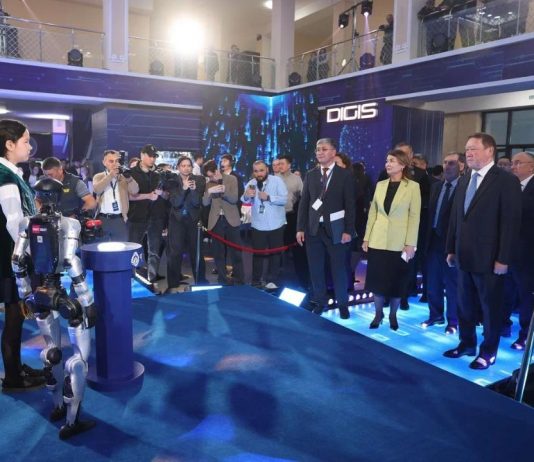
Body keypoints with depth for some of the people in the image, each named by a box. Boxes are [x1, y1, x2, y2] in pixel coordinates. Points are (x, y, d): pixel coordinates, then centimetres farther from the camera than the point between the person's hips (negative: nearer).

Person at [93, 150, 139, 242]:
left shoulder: (124, 177, 8)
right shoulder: (98, 177, 8)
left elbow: (135, 191, -8)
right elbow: (97, 189, -13)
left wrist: (128, 176, -24)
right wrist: (111, 174, -21)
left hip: (120, 219, 0)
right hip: (102, 219, 0)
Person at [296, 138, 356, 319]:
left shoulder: (345, 175, -2)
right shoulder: (310, 175, 6)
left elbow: (350, 205, -5)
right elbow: (304, 202, 6)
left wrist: (348, 230, -10)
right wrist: (300, 228, 0)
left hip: (335, 229, -3)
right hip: (313, 228, 3)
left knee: (338, 268, 6)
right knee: (315, 268, 10)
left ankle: (342, 304, 22)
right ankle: (320, 300, 25)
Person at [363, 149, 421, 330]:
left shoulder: (413, 186, -4)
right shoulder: (380, 185, 7)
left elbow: (415, 216, -7)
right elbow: (372, 212, 8)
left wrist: (410, 243, -11)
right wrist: (366, 238, 5)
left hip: (399, 242, -3)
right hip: (378, 240, 3)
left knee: (397, 281, 7)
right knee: (377, 279, 6)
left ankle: (393, 315, 25)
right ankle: (378, 314, 23)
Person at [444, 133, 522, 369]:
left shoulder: (507, 181, -9)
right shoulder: (464, 180, 11)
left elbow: (511, 222, -13)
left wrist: (503, 259, -17)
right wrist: (451, 249, 10)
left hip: (488, 258, -6)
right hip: (464, 257, 6)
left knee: (491, 306, 8)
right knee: (465, 304, 15)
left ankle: (488, 351, 22)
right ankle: (467, 343, 30)